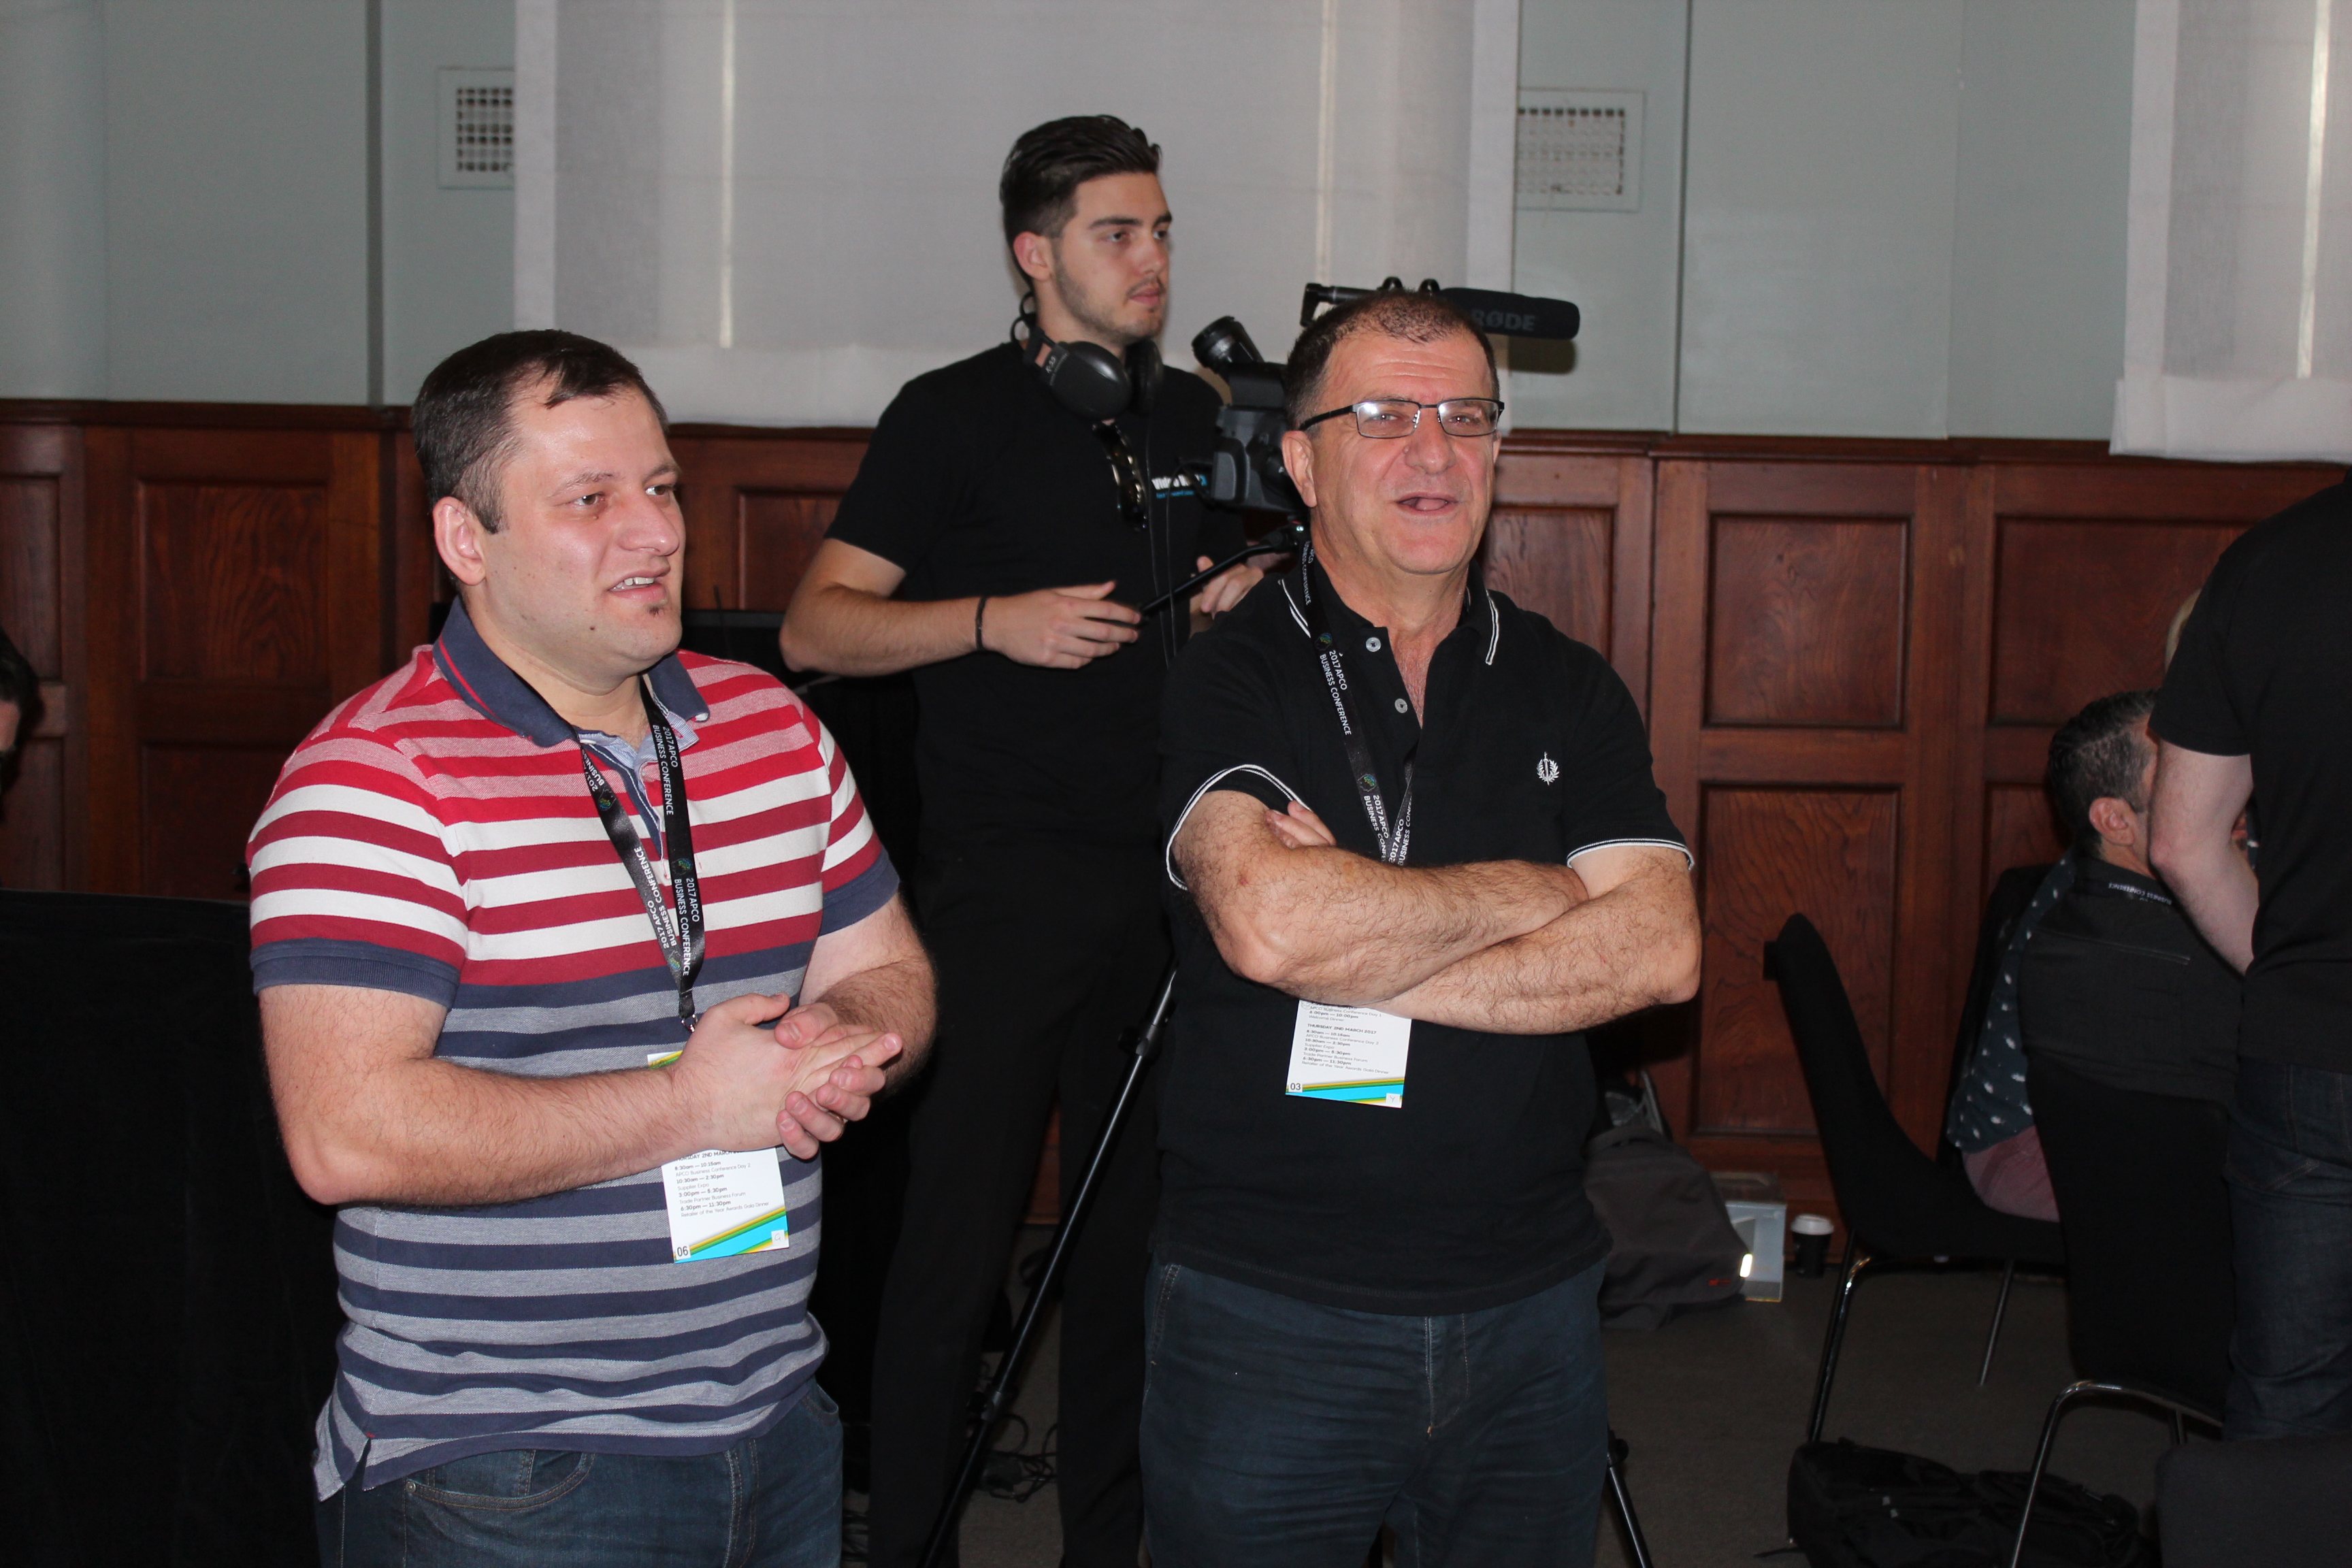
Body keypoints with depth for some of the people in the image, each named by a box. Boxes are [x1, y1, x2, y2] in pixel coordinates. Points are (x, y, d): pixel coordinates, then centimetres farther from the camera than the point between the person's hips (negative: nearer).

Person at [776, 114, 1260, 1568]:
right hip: (1006, 891, -5)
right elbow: (818, 627, -5)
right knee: (959, 1239, -3)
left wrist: (1255, 591, 4)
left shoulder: (1197, 414, 13)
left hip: (1163, 888, 5)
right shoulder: (954, 415, -2)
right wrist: (993, 620, -17)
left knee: (1136, 1230, 11)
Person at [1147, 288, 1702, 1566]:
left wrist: (1366, 963, -16)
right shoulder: (1229, 679, -6)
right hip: (1265, 1313, -3)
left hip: (1529, 1310, 4)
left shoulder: (1569, 691, 6)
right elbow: (1269, 921, -25)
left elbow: (1660, 951, -7)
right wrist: (1541, 890, -11)